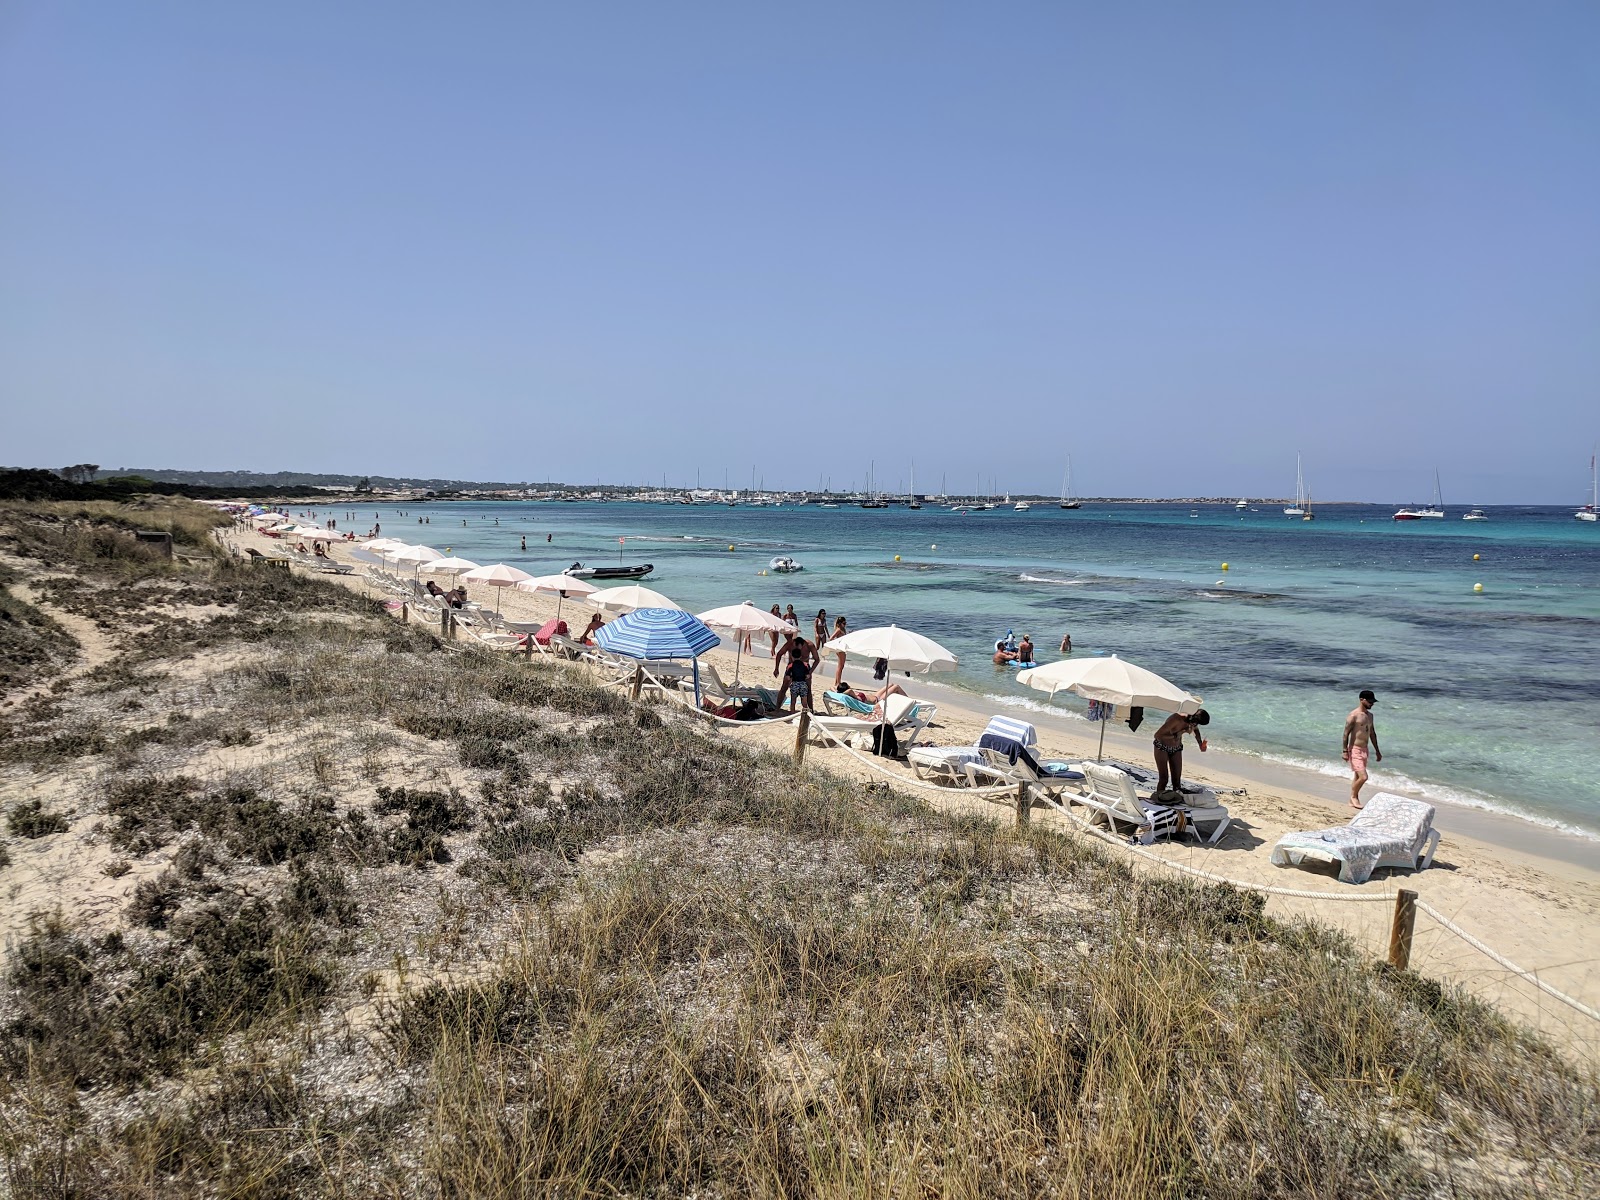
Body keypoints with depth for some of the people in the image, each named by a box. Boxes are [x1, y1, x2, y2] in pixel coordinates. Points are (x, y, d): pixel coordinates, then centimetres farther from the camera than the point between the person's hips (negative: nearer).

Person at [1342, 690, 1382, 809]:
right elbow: (1346, 733, -14)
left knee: (1357, 777, 14)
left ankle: (1352, 801, 24)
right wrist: (1345, 751, -17)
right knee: (1363, 777, -14)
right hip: (1355, 750, -8)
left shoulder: (1369, 715, 11)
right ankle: (1354, 796, 8)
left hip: (1364, 750, 8)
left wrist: (1377, 751, 21)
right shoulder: (1354, 715, -14)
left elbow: (1372, 733, 19)